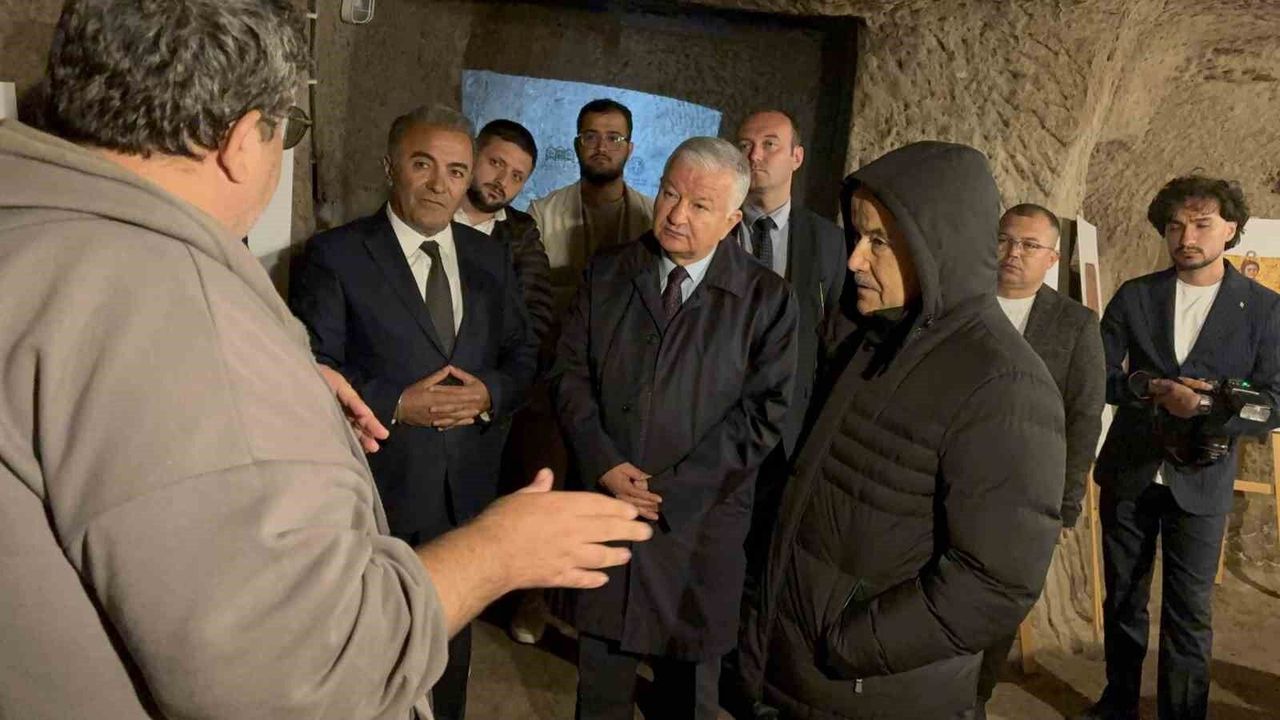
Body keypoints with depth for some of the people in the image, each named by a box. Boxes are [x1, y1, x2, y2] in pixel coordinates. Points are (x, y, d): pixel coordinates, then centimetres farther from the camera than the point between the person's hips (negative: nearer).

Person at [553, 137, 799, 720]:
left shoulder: (766, 298, -5)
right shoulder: (607, 273, 4)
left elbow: (764, 411, -9)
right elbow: (570, 374, 3)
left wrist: (673, 488, -14)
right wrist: (605, 466, -11)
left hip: (699, 518, -2)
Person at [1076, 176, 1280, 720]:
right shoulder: (1134, 296, 1)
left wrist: (1206, 408, -22)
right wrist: (1153, 389, -18)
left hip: (1201, 482, -2)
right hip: (1127, 472, 2)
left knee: (1189, 613, 5)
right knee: (1122, 599, 15)